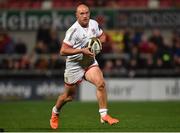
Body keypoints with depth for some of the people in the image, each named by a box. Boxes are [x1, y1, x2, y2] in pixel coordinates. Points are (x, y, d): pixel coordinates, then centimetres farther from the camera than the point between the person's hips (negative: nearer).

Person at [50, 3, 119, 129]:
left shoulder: (94, 24, -3)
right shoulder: (73, 30, -21)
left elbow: (102, 36, 17)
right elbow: (63, 51, -22)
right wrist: (82, 50, -28)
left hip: (90, 62, 4)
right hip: (74, 65, -4)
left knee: (101, 83, -21)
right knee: (69, 96, 10)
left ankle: (104, 115, -16)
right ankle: (55, 112, 40)